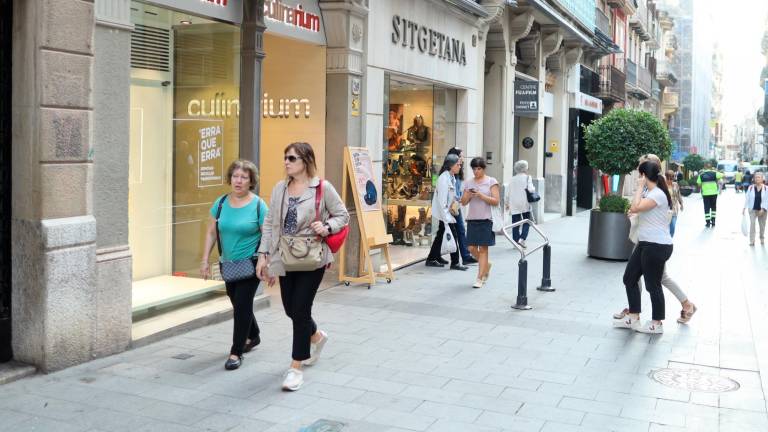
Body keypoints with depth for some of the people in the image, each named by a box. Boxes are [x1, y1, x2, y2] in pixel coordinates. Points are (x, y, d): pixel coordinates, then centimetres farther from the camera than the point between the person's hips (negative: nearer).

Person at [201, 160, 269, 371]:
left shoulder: (258, 205, -11)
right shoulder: (221, 203, 2)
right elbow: (211, 233, 7)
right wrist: (205, 260, 4)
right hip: (228, 264, 5)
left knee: (242, 305, -7)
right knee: (238, 304, 18)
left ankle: (236, 352, 3)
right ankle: (253, 337, 42)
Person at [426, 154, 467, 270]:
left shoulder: (452, 177, 10)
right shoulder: (444, 178, -20)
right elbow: (442, 199, -22)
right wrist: (446, 217, -22)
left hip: (448, 212, 9)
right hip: (444, 212, -9)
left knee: (440, 235, 13)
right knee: (453, 235, -6)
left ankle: (431, 259, 21)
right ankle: (455, 262, 1)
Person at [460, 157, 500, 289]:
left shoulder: (491, 182, 0)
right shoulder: (468, 182, 11)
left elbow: (496, 201, -7)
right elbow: (463, 202, 12)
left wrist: (481, 196, -16)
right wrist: (468, 195, -9)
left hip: (486, 220, -4)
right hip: (472, 219, 4)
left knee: (483, 248, -2)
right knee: (472, 248, 3)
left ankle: (480, 278, 3)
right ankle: (486, 264, 31)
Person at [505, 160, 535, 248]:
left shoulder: (512, 179, 9)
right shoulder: (527, 177, -3)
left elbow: (508, 192, 10)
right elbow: (530, 189, -15)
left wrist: (507, 203, 20)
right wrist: (534, 189, 8)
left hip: (514, 205, 3)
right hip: (524, 204, -3)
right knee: (526, 222, 8)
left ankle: (516, 241, 8)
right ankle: (522, 238, -7)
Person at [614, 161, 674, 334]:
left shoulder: (657, 194, -18)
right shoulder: (650, 193, 14)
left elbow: (635, 207, -28)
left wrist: (640, 187, -19)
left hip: (657, 246, -10)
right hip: (645, 244, 10)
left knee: (653, 284, 1)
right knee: (630, 278, 12)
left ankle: (656, 324, 15)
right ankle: (633, 318, 21)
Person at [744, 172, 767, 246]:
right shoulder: (751, 188, -3)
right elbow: (747, 198, 1)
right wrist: (744, 208, -4)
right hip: (752, 210, 0)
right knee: (752, 224, -9)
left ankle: (762, 239, 31)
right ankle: (752, 241, -8)